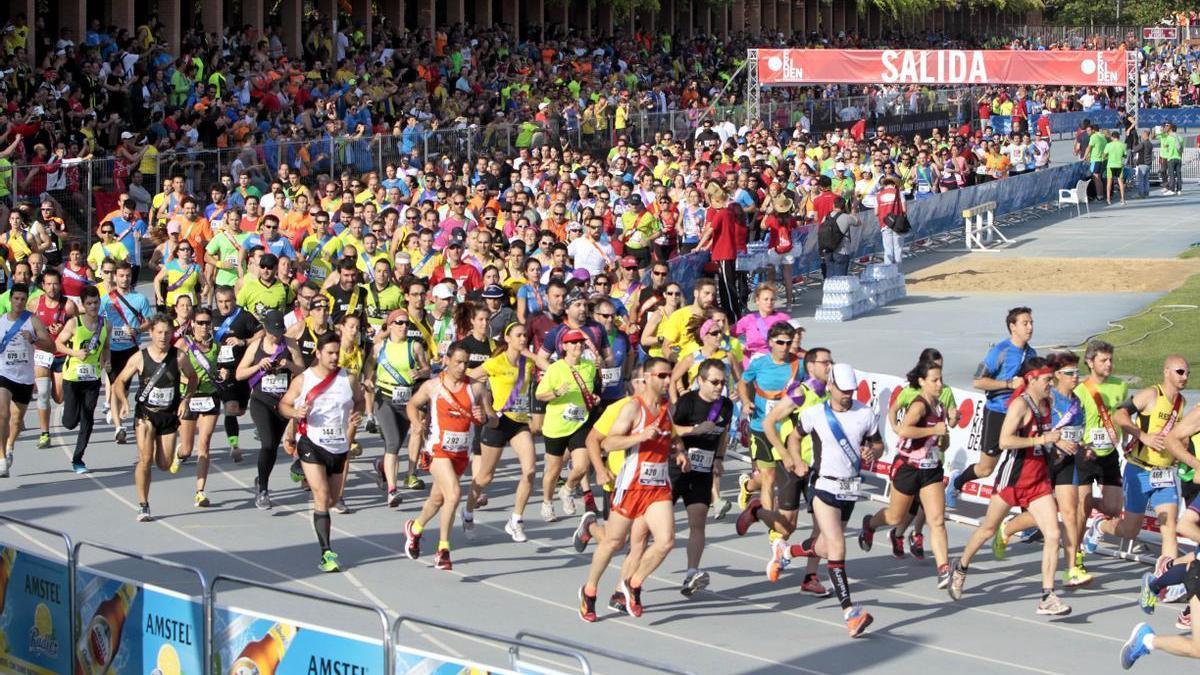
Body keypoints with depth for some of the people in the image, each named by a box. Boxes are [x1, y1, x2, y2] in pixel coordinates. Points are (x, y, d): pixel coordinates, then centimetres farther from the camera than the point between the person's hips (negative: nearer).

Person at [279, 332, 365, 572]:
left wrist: (357, 414, -6)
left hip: (339, 446, 4)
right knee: (322, 497, -15)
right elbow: (284, 404, 6)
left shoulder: (349, 379, 2)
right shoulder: (303, 380, -3)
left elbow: (360, 401, 16)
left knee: (332, 499, 13)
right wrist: (296, 412, -17)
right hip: (312, 444, -4)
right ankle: (326, 553, -17)